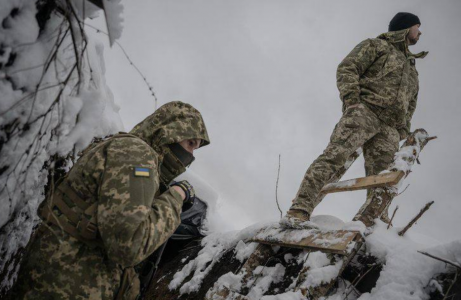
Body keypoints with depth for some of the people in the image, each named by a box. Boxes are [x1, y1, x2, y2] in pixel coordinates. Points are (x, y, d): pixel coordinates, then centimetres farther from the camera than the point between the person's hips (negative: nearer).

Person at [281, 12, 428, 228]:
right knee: (335, 155, -25)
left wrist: (403, 132, 15)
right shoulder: (376, 46, 14)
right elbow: (347, 69, 1)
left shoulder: (412, 69, 34)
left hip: (389, 129, 7)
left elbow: (410, 105, 32)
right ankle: (299, 211, -32)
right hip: (364, 110, -7)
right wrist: (351, 99, -14)